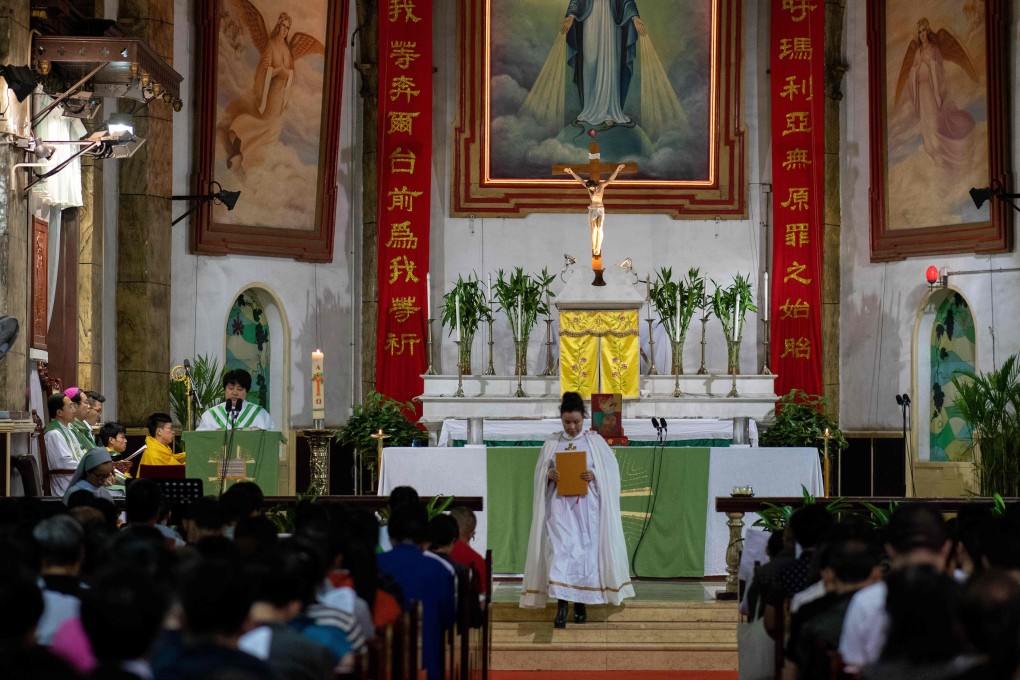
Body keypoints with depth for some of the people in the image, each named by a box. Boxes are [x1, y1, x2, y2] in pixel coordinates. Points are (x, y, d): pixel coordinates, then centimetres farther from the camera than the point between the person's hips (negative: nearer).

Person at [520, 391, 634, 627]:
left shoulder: (595, 442, 4)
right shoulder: (552, 443, 7)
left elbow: (611, 471, 3)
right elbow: (539, 472, 10)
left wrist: (594, 476, -16)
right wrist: (550, 474, -12)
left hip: (587, 507, 0)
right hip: (560, 506, 0)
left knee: (585, 551, 3)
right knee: (560, 550, -12)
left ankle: (581, 604, 15)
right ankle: (561, 606, -17)